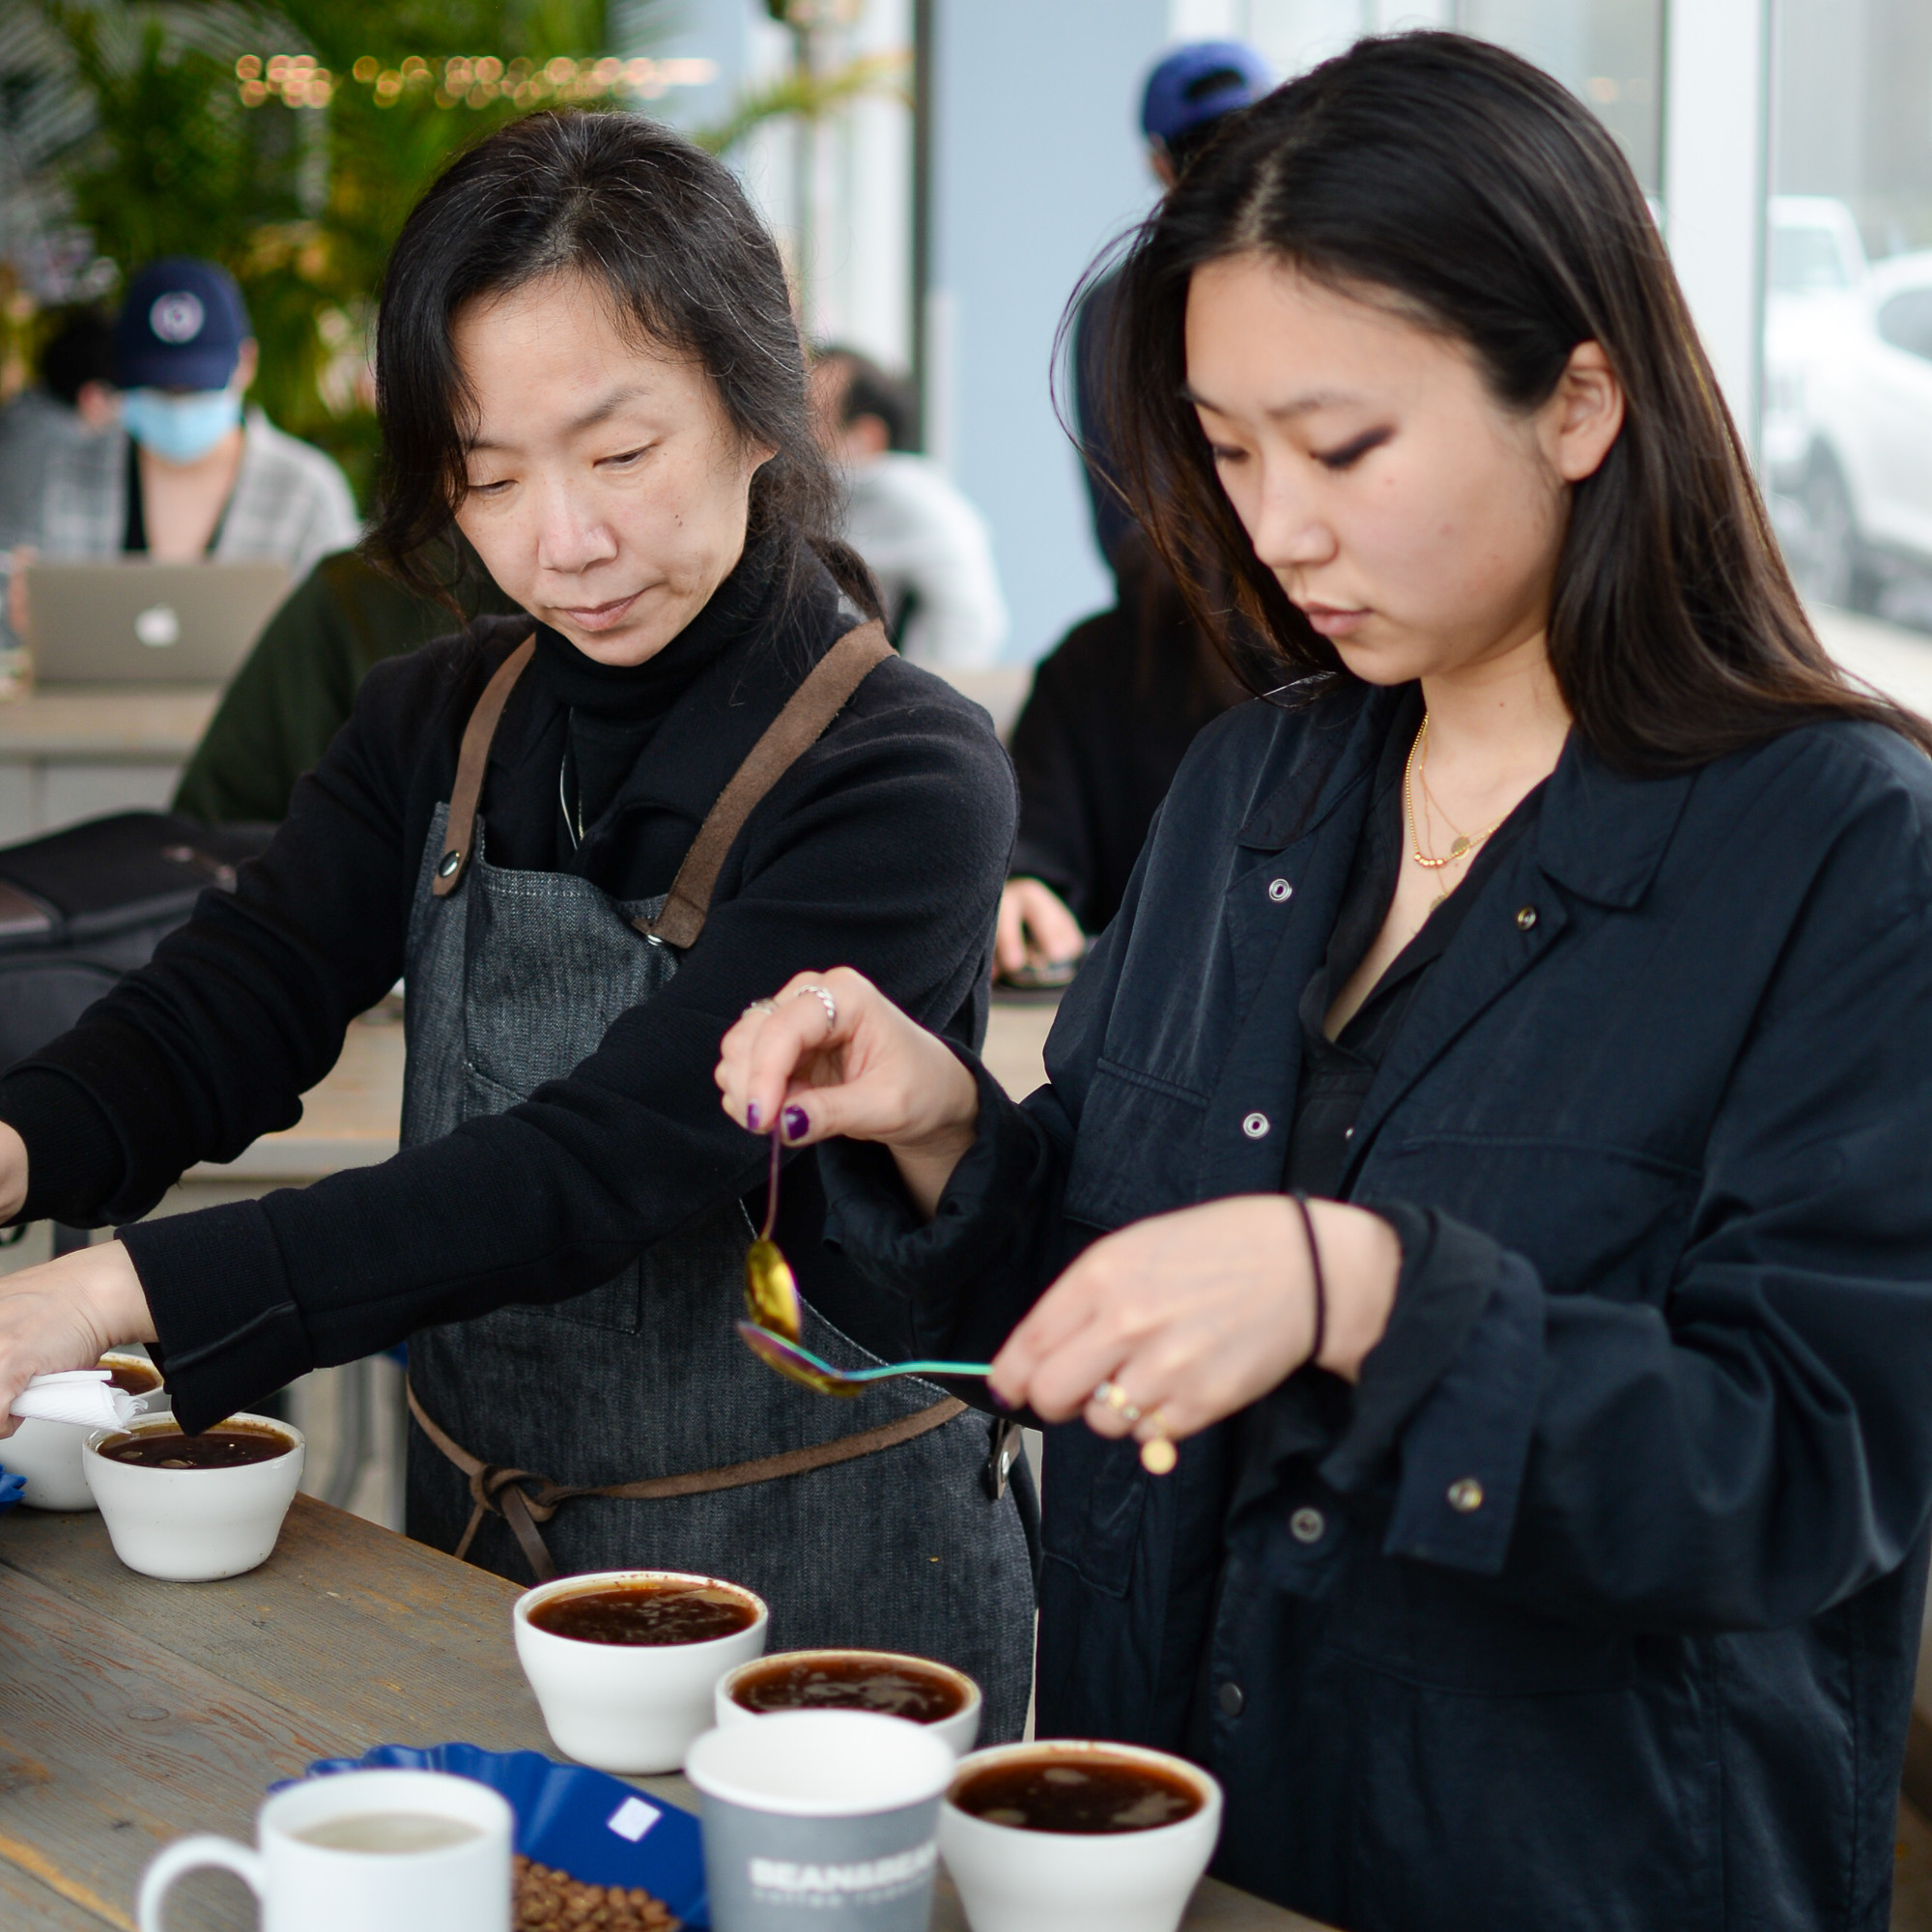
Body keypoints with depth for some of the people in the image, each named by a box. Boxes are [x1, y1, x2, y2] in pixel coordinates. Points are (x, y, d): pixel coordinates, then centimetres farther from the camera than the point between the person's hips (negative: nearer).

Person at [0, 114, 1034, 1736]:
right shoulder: (440, 728, 3)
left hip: (817, 1589, -5)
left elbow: (601, 1165, -28)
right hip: (472, 1547, 6)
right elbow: (233, 1005, -7)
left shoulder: (907, 783, -19)